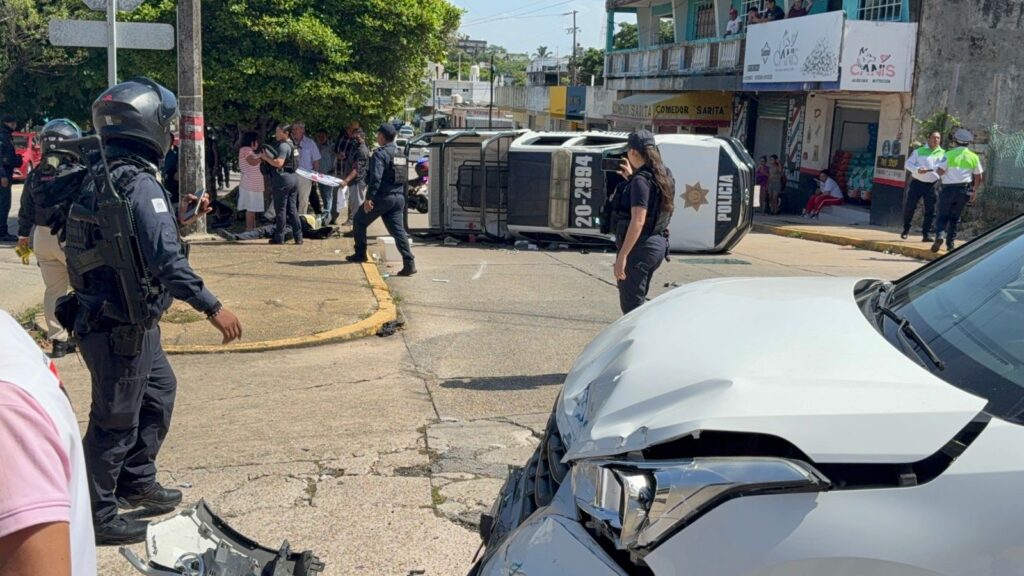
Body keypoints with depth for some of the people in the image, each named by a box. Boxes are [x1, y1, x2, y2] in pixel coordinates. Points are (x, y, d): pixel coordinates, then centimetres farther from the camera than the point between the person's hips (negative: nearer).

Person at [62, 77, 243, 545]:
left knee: (160, 390, 24)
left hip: (131, 323, 10)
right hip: (122, 328, -10)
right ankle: (97, 516, 17)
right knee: (115, 421, 3)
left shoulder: (103, 178, 9)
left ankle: (136, 482, 37)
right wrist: (212, 308, -26)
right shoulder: (140, 184, -21)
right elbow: (167, 260, -28)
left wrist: (180, 218, 13)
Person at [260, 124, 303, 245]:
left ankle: (279, 238, 3)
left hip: (283, 179, -9)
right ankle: (298, 236, 9)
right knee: (292, 209, 10)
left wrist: (266, 157, -10)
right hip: (293, 177, 9)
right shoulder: (292, 145, 17)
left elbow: (278, 163, -23)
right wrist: (268, 157, 13)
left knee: (280, 209, -2)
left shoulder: (283, 146, -14)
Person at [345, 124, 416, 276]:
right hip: (399, 197, 7)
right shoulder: (399, 153, 15)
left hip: (382, 196, -7)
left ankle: (360, 254, 21)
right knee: (398, 230, 3)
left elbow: (375, 178, -21)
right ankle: (409, 263, -9)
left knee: (359, 221, 14)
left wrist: (369, 197, -22)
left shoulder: (380, 153, -11)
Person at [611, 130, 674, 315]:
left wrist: (622, 255, -25)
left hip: (640, 247, -9)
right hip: (658, 244, 9)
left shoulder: (641, 180, -18)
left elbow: (638, 221, -25)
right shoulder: (663, 176, 9)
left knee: (631, 305, -1)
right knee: (638, 301, 21)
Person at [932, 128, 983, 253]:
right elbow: (979, 177, 9)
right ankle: (950, 243, 11)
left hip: (948, 188, -3)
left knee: (943, 216, 6)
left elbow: (940, 171, -11)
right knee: (955, 217, 13)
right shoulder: (974, 157, 4)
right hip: (964, 190, 3)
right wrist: (975, 191, 20)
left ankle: (939, 235, -19)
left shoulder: (949, 154, -7)